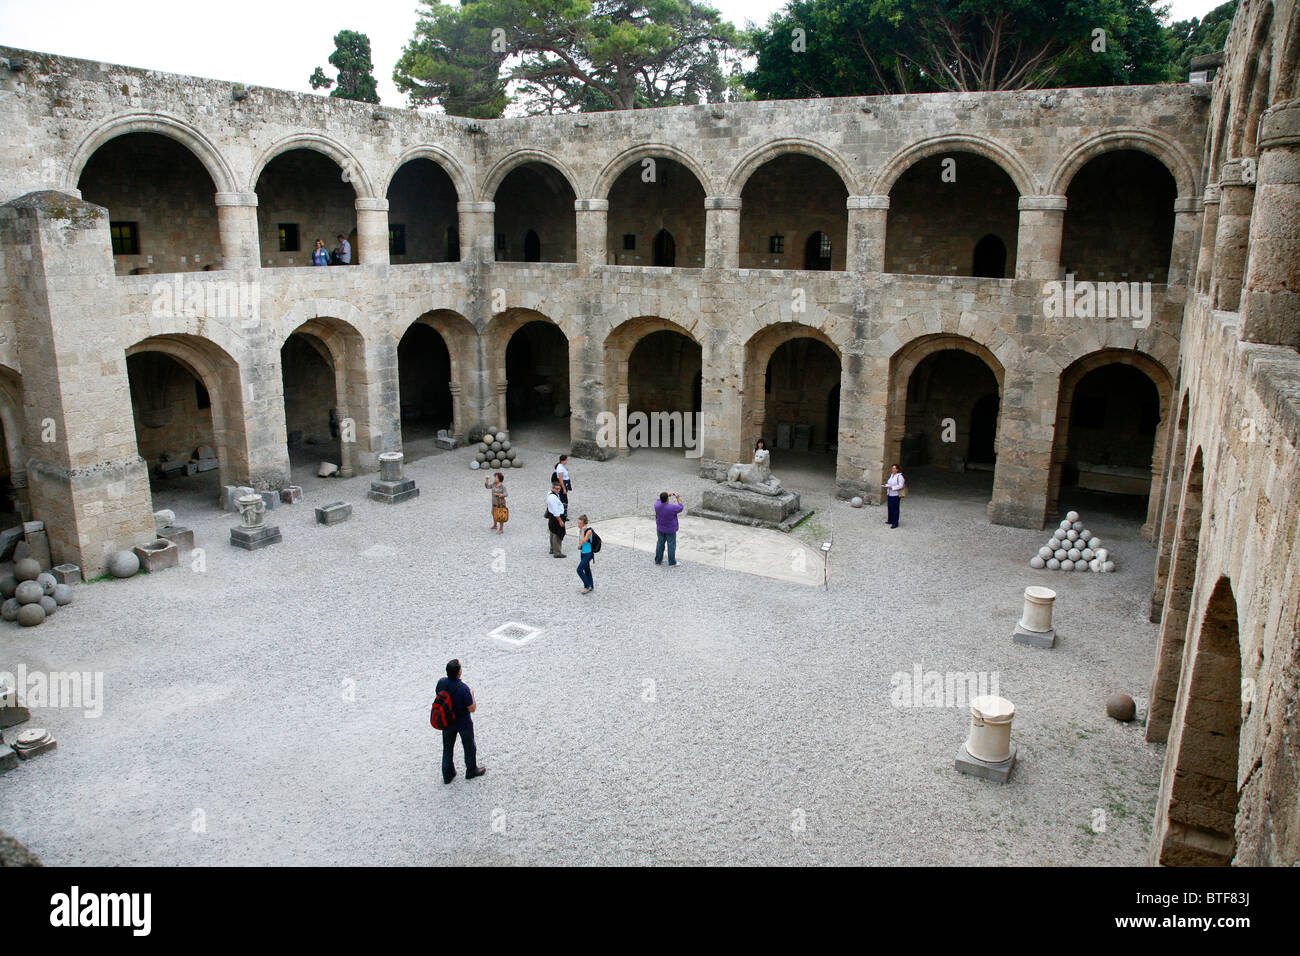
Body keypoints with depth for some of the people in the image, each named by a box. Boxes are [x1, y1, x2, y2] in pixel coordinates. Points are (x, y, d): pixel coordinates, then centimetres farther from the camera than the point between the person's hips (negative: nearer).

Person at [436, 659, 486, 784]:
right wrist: (471, 694, -8)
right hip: (464, 723, -4)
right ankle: (471, 771, 38)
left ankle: (447, 775, 34)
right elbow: (472, 709, -23)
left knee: (447, 748, 22)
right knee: (469, 747, 20)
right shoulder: (463, 688, -32)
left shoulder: (441, 683, -17)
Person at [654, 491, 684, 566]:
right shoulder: (671, 508, -27)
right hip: (670, 530, -5)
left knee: (660, 544, 17)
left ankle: (658, 560, 27)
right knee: (671, 545, 7)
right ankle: (671, 562, 15)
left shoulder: (657, 505, -14)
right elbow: (680, 508, -8)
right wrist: (678, 499, 4)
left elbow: (659, 501, 11)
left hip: (660, 529, 5)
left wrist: (668, 496, 16)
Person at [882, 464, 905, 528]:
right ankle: (890, 520, 28)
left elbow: (900, 486, -19)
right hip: (889, 494, 8)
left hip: (895, 495, -8)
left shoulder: (899, 476, -14)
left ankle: (895, 523, 0)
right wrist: (886, 485, 5)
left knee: (895, 509, -5)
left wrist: (892, 487, -24)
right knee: (890, 508, 15)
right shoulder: (891, 475, 13)